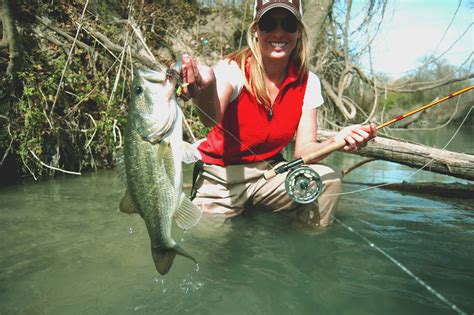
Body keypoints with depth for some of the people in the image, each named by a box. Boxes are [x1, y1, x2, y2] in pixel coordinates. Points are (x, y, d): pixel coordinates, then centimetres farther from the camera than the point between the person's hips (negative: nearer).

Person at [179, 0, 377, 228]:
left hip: (268, 172, 3)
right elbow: (212, 117, -38)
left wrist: (335, 142, -30)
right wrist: (205, 89, -61)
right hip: (220, 176, -2)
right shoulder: (233, 68, -17)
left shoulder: (308, 82, -6)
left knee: (328, 180, -17)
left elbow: (303, 149, -8)